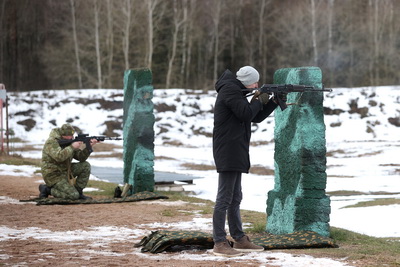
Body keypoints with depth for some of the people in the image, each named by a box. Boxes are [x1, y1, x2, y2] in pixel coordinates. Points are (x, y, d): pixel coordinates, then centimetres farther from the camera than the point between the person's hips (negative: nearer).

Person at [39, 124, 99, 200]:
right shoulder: (52, 142, -19)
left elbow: (81, 157, 3)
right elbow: (59, 157, -35)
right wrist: (72, 147, -28)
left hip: (65, 171, 8)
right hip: (53, 175, -8)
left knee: (85, 166, -5)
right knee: (74, 196, -19)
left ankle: (78, 191, 3)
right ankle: (47, 189, -3)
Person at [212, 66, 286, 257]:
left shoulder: (238, 91, 20)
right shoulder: (230, 90, -11)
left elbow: (256, 117, 23)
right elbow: (246, 114, -20)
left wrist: (276, 102, 15)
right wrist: (259, 101, -3)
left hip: (235, 153, 11)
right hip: (228, 151, -11)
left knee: (235, 198, 15)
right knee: (224, 198, -10)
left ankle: (239, 240, 21)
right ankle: (219, 243, -9)